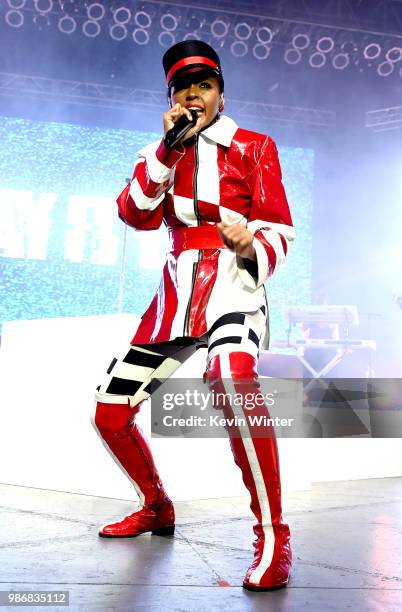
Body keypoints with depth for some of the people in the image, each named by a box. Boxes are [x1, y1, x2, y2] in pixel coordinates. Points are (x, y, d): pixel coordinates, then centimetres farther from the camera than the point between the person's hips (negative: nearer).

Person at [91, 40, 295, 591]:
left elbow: (279, 231, -2)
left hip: (236, 281, -5)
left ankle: (273, 536, -30)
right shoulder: (161, 156, 16)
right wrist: (168, 150, -10)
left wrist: (252, 246, -24)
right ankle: (156, 508, 31)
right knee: (110, 412, 5)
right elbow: (137, 214, -1)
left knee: (232, 375, -38)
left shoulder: (253, 148, 5)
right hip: (178, 291, 6)